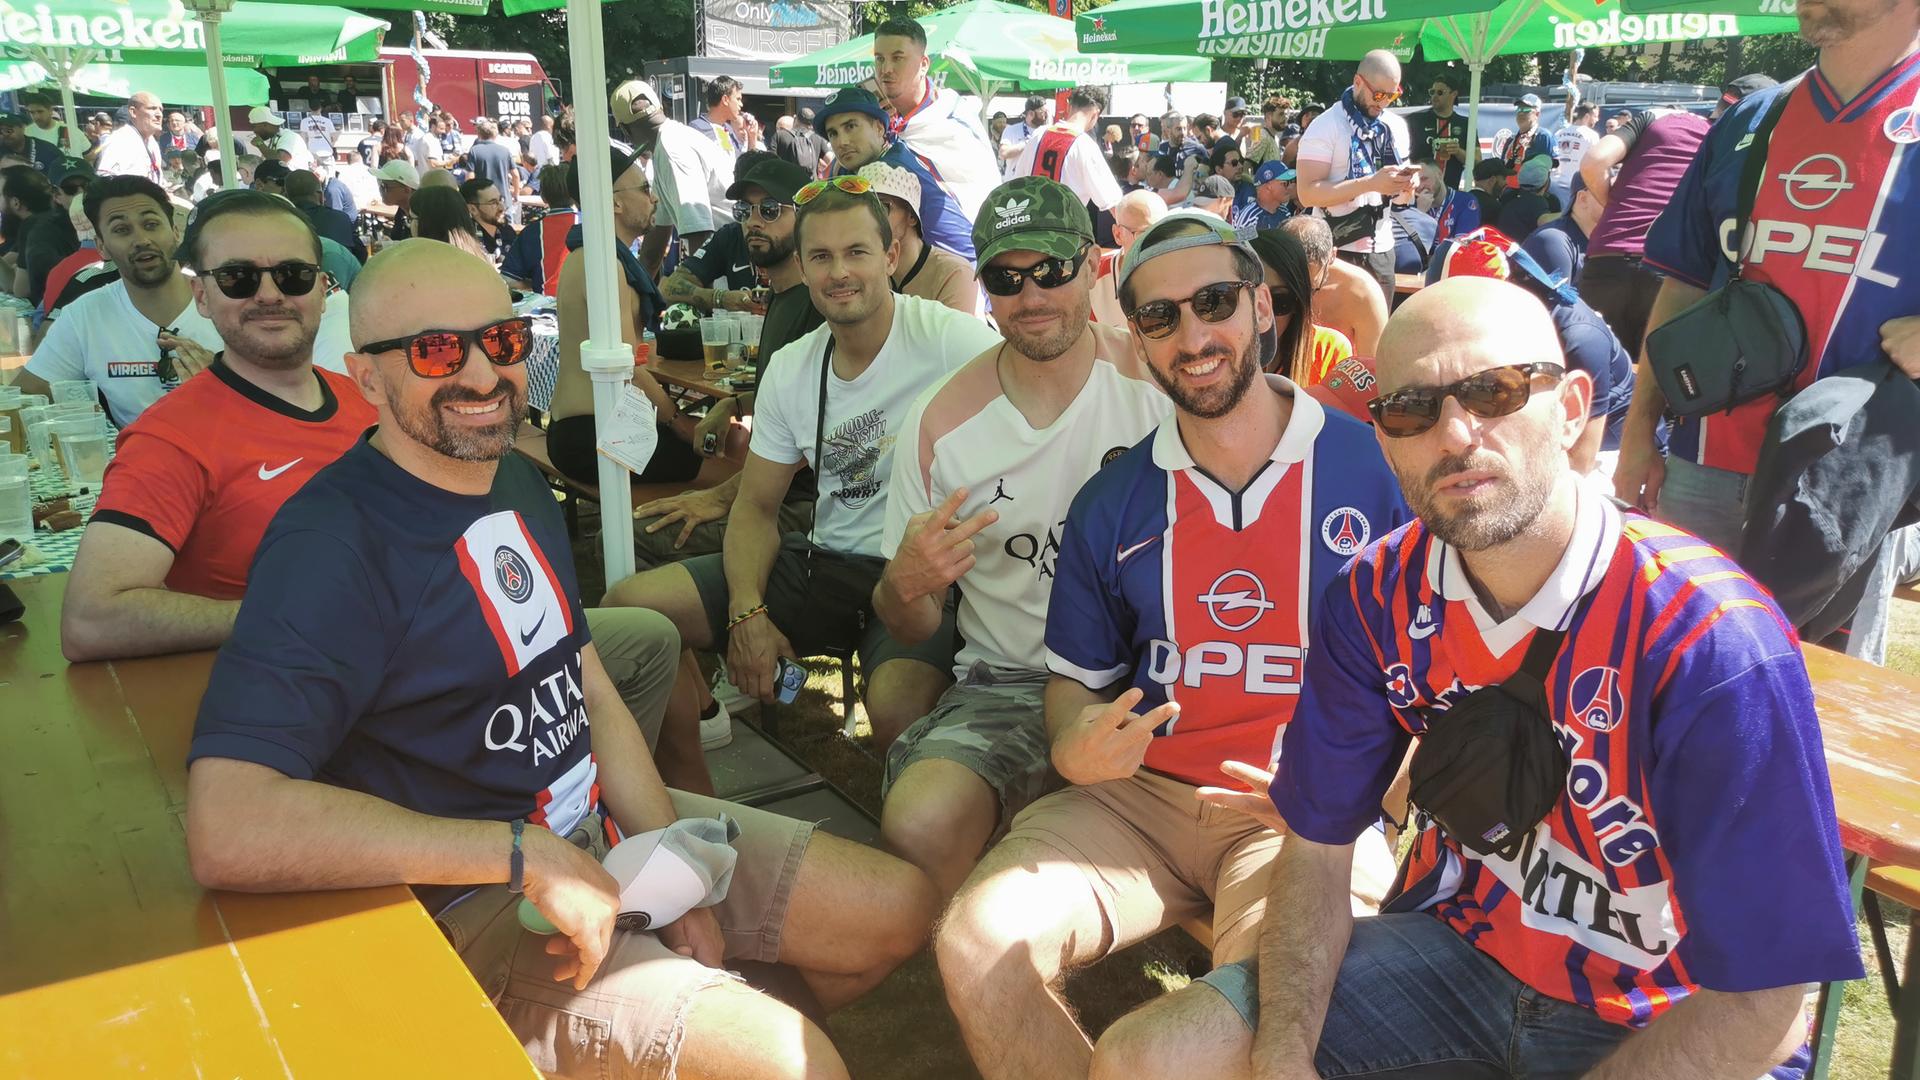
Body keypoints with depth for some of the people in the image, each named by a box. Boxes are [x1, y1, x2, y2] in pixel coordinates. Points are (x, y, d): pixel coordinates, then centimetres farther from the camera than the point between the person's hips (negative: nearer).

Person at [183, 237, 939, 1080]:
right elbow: (225, 830, -33)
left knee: (898, 908, 9)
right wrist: (528, 854, -29)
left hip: (604, 823, 8)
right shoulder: (332, 543, -22)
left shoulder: (518, 480, 6)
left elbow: (592, 694, 8)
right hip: (465, 903, -8)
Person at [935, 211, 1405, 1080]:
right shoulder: (1111, 502, 7)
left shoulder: (1370, 467, -3)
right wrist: (1075, 748, -7)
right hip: (1142, 794, 3)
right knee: (977, 942, -17)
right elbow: (1076, 680, 17)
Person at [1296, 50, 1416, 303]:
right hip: (1337, 251, -5)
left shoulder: (1397, 126, 11)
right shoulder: (1325, 127, -8)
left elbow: (1399, 198, 17)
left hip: (1381, 249, 5)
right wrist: (1371, 183, -24)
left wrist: (1406, 186, -7)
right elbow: (1308, 194, -19)